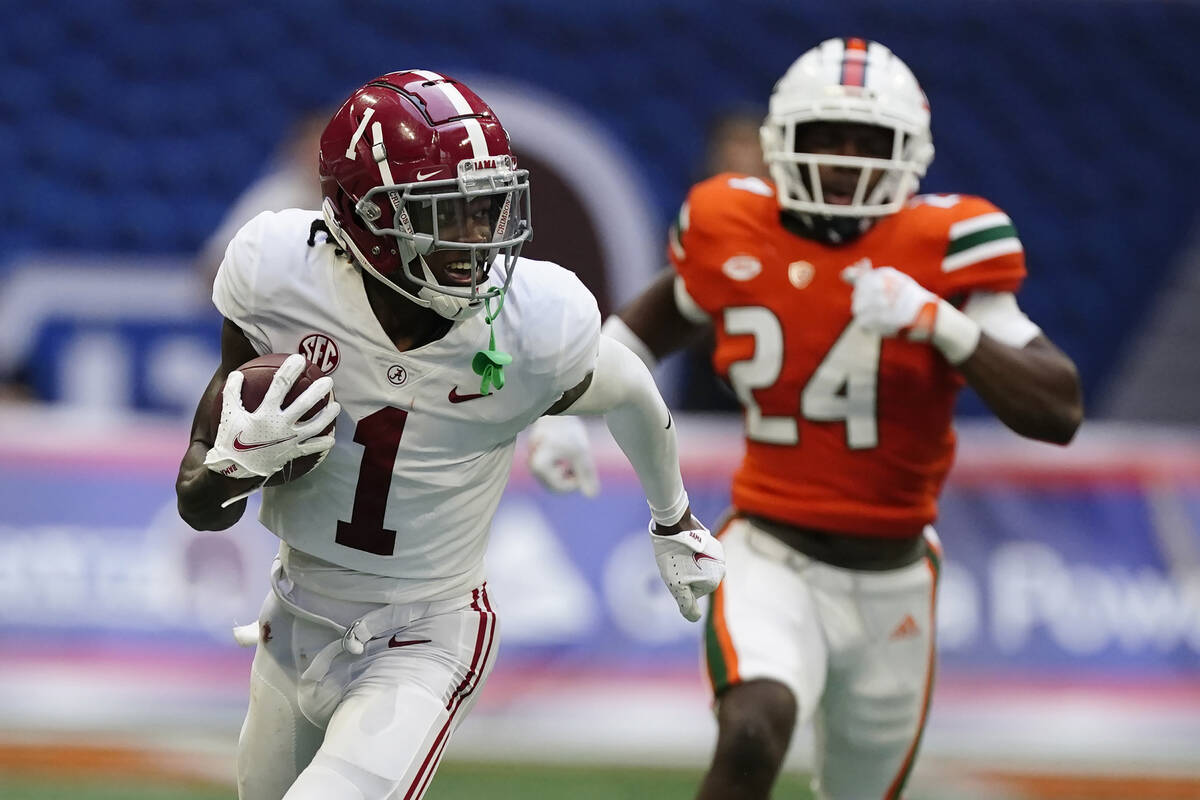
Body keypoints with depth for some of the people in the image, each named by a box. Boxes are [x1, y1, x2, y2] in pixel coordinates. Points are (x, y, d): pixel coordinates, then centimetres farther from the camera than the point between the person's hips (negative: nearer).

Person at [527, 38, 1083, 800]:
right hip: (773, 561, -1)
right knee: (754, 734, -32)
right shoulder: (734, 231, -4)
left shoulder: (942, 250, -11)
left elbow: (1059, 413, -18)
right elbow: (672, 306, 22)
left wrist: (940, 322, -29)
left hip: (889, 580, 1)